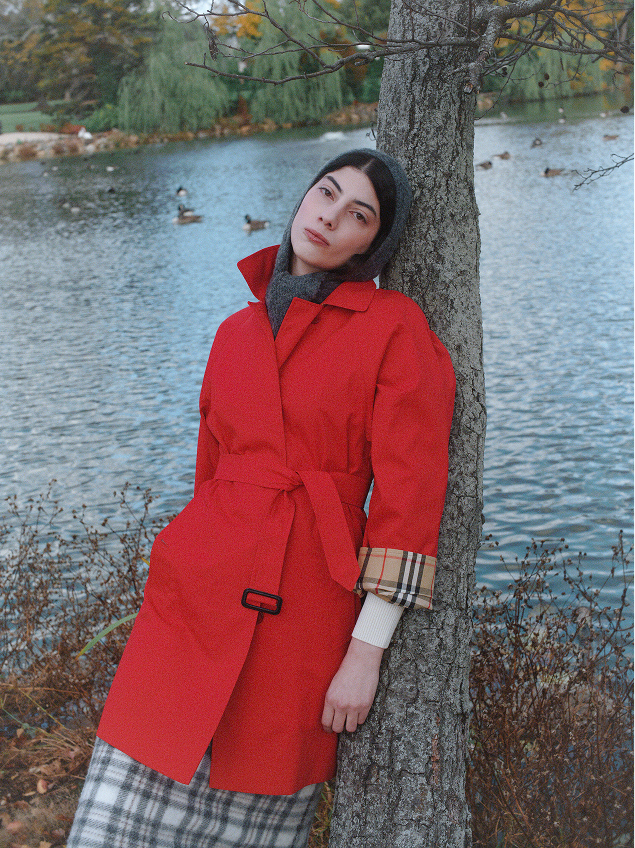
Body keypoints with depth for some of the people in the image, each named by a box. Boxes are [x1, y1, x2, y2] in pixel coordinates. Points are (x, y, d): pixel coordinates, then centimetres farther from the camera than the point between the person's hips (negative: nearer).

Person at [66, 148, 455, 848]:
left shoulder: (395, 328, -2)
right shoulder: (237, 332, 13)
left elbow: (407, 495, -7)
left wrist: (365, 653, -10)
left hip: (305, 605, -3)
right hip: (203, 591, 4)